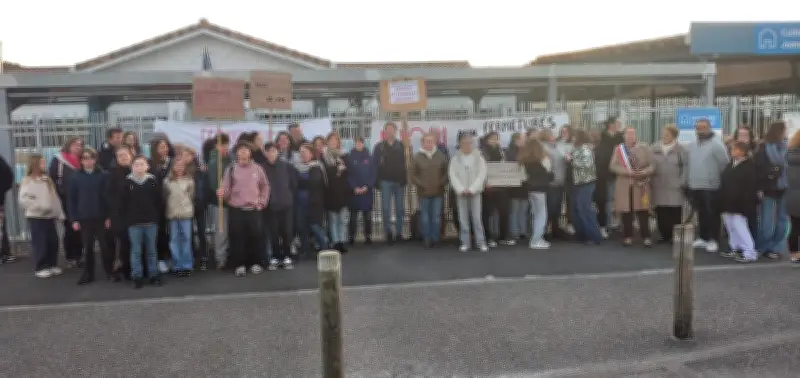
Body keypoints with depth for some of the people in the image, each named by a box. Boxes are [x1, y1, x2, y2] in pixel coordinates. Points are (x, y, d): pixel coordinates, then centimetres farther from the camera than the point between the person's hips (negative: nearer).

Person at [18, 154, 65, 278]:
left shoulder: (47, 179, 13)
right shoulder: (28, 180, -7)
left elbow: (54, 197, 13)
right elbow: (23, 199, -16)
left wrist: (60, 213, 9)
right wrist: (39, 206, -21)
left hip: (49, 216, 6)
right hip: (36, 217, -6)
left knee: (53, 241, 8)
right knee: (40, 243, -3)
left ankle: (52, 265, 20)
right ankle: (40, 268, 8)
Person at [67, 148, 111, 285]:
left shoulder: (103, 176, -3)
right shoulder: (76, 178, 1)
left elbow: (108, 196, -3)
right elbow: (71, 200, 3)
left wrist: (109, 216, -6)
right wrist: (73, 219, -2)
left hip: (101, 217, -1)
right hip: (84, 218, 1)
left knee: (105, 246, 5)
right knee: (87, 247, 10)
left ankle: (110, 272, 16)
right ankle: (88, 274, 20)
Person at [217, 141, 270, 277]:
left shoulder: (257, 168, 5)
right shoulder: (231, 169, 1)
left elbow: (265, 187, 15)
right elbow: (225, 189, -2)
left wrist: (262, 202, 7)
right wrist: (222, 192, -24)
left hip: (254, 210, 1)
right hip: (236, 210, -1)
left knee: (256, 237, 3)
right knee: (237, 238, 0)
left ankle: (256, 263, 16)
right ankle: (239, 265, 11)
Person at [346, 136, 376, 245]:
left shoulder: (370, 158, 5)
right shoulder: (349, 158, 2)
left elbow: (373, 174, 1)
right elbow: (348, 175, -2)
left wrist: (367, 186, -10)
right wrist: (354, 187, -13)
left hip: (367, 190, 1)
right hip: (354, 191, -1)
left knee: (367, 215, 5)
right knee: (353, 215, 1)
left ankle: (368, 237, 11)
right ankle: (351, 237, 5)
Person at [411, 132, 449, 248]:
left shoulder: (441, 156, 4)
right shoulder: (417, 157, 1)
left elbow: (446, 172, 5)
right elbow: (413, 175, 2)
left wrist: (441, 183, -7)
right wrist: (420, 184, -9)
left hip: (438, 192, 1)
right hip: (423, 192, -1)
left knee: (436, 217, 4)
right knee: (425, 217, 4)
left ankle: (435, 239, 12)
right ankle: (427, 240, 12)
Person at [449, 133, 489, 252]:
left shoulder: (478, 157, -1)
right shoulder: (455, 158, 1)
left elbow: (482, 174, -5)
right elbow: (452, 175, -3)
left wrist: (472, 189, -12)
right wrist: (461, 190, -12)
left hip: (474, 192, -1)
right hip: (461, 192, 1)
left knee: (477, 218, -1)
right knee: (463, 218, 4)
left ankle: (481, 242, 6)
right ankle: (465, 242, 11)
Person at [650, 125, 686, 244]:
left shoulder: (680, 149, -2)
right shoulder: (654, 148, 6)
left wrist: (682, 182, -8)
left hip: (674, 187, -3)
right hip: (659, 187, 3)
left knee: (674, 213, 0)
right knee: (660, 213, 6)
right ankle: (663, 234, 17)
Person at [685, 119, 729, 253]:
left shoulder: (716, 144, -10)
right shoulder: (691, 145, 10)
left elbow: (724, 165, -12)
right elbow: (687, 165, 15)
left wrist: (722, 181, -11)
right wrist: (687, 181, 13)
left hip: (711, 186, -6)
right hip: (694, 186, 6)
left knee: (712, 214, 2)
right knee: (701, 214, 15)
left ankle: (713, 240, 10)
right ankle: (702, 237, 25)